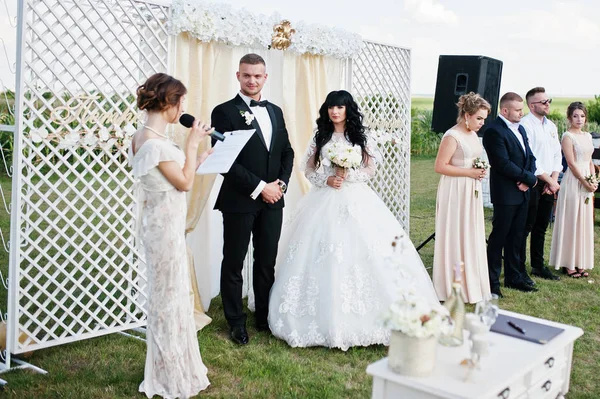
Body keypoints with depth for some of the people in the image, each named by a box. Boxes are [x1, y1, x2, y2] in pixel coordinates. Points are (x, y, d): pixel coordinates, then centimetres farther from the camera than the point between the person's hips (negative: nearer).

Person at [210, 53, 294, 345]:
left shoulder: (275, 111, 12)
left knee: (267, 262, 14)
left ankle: (265, 318, 27)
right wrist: (259, 187, -16)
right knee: (233, 263, 7)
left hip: (273, 200, 5)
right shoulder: (225, 112, -7)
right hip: (240, 201, -5)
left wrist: (281, 184, -2)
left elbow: (287, 152, 15)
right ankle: (236, 323, 21)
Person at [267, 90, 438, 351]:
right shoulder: (320, 138, 10)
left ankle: (362, 317, 3)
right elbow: (309, 169, 8)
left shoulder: (360, 137, 7)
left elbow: (371, 169, 3)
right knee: (324, 255, -5)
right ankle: (328, 318, 4)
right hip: (325, 202, 1)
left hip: (357, 201, -1)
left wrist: (348, 175, -12)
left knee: (362, 252, -7)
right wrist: (327, 179, -9)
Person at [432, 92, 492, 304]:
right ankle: (453, 288, 9)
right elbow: (440, 166, -19)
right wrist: (469, 172, -19)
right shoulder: (452, 136, -16)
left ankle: (471, 284, 25)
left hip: (471, 193, 9)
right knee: (455, 238, -2)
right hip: (455, 193, -9)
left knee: (471, 238, 13)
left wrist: (481, 170, 6)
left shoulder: (473, 135, 11)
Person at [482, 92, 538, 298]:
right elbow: (504, 164, -21)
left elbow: (530, 156, 12)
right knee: (498, 238, -1)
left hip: (522, 192, 8)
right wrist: (530, 179, -12)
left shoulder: (520, 129, 15)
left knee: (516, 238, 16)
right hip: (505, 194, -8)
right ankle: (492, 282, 8)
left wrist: (528, 178, -7)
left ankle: (514, 277, 27)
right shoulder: (494, 131, -14)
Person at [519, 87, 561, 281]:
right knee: (525, 228, -2)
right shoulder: (525, 125, -12)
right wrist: (549, 181, -12)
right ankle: (519, 268, 6)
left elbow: (557, 155, 15)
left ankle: (538, 266, 25)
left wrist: (554, 179, 0)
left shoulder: (551, 126, 14)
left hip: (549, 185, 8)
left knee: (541, 228, 15)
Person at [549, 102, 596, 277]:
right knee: (571, 221, -2)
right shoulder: (568, 136, -9)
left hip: (587, 182, 7)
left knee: (585, 222, 10)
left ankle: (580, 262, 19)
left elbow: (590, 161, 16)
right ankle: (568, 263, 7)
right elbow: (571, 163, -14)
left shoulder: (587, 136, 13)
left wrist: (594, 181, 3)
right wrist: (585, 182, -14)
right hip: (573, 181, -7)